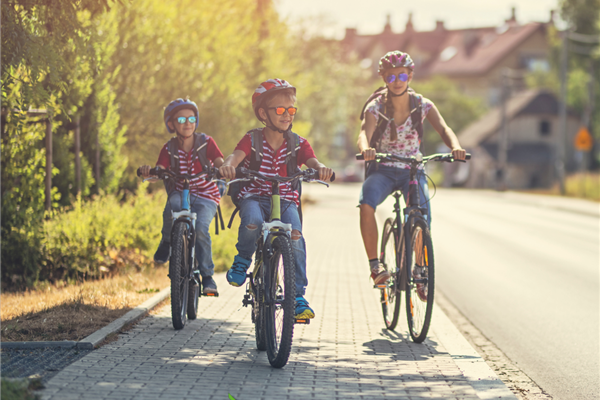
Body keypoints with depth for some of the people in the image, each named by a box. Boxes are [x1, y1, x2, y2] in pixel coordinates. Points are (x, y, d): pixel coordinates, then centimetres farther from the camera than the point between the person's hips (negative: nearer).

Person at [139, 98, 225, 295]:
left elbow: (220, 163, -15)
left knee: (200, 229, -27)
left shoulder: (206, 142, -5)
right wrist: (148, 172, -38)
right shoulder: (169, 149, -2)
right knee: (171, 207, -36)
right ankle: (166, 243, -6)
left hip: (205, 196, -1)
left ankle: (208, 276, -12)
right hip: (180, 193, 1)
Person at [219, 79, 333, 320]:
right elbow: (237, 155, -21)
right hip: (254, 197, -1)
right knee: (253, 222, -36)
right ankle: (243, 259, -2)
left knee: (295, 235, -27)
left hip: (285, 199, 2)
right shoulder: (252, 140, -2)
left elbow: (312, 161, -14)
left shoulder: (298, 143, 3)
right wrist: (228, 165, -46)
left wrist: (321, 169, -40)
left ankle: (298, 296, -17)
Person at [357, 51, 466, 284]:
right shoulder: (376, 107, -10)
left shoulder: (422, 105, -5)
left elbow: (443, 128, -19)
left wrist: (455, 146, -42)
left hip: (412, 170, 1)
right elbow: (364, 133, -27)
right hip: (382, 170, -1)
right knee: (366, 204, -33)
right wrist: (365, 149, -52)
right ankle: (374, 264, -22)